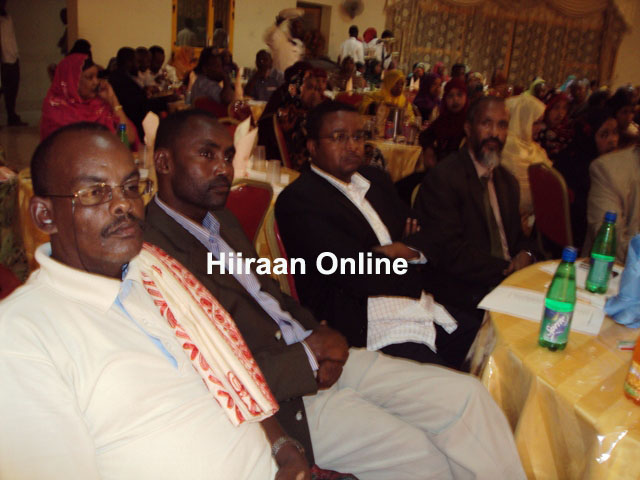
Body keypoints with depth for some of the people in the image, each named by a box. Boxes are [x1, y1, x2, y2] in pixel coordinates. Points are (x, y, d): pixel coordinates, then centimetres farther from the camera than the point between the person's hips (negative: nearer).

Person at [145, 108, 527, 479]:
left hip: (320, 361, 8)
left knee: (467, 395, 0)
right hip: (284, 402, -8)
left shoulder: (220, 219, 12)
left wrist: (316, 335, -2)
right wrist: (308, 358, -14)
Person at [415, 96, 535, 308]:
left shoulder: (508, 181, 16)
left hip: (509, 283, 8)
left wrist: (525, 255, -4)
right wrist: (507, 269, -17)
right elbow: (449, 253, -17)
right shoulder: (442, 178, -11)